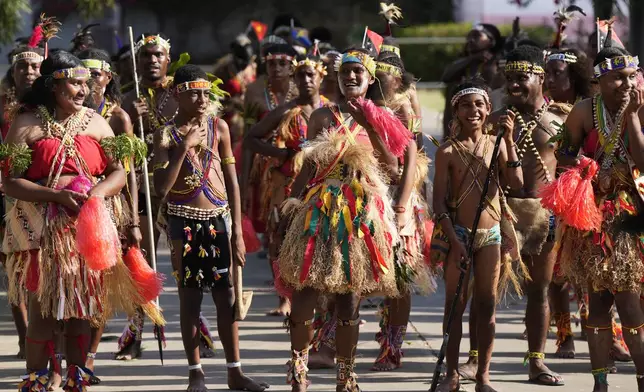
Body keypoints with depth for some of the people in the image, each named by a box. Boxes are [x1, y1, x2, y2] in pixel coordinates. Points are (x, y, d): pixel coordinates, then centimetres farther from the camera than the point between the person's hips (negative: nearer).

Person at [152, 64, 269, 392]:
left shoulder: (218, 127, 4)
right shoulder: (167, 134, -5)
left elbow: (232, 182, 7)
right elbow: (161, 189, -14)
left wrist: (237, 232, 3)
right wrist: (185, 147, -18)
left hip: (218, 218, 3)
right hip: (185, 221, -3)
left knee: (226, 295, 4)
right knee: (189, 296, 3)